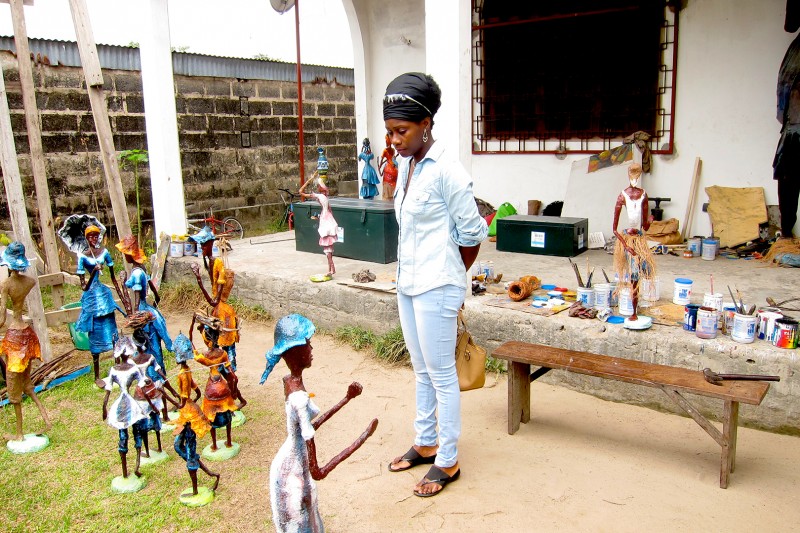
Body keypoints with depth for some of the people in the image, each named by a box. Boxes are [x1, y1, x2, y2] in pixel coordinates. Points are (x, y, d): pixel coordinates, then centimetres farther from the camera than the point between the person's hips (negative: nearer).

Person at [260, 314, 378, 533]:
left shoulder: (289, 382, -2)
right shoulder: (300, 398, -31)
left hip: (286, 464, 9)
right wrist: (363, 438, -30)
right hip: (294, 475, -8)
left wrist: (346, 399, 13)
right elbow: (317, 472, -31)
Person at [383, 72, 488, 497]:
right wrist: (408, 274, 12)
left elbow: (472, 234, -12)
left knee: (441, 375, 4)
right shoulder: (405, 165, 8)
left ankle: (448, 462, 19)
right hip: (408, 283, 8)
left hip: (435, 288, -8)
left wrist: (450, 275, 1)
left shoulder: (446, 170, -16)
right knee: (422, 370, 19)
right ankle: (425, 444, 35)